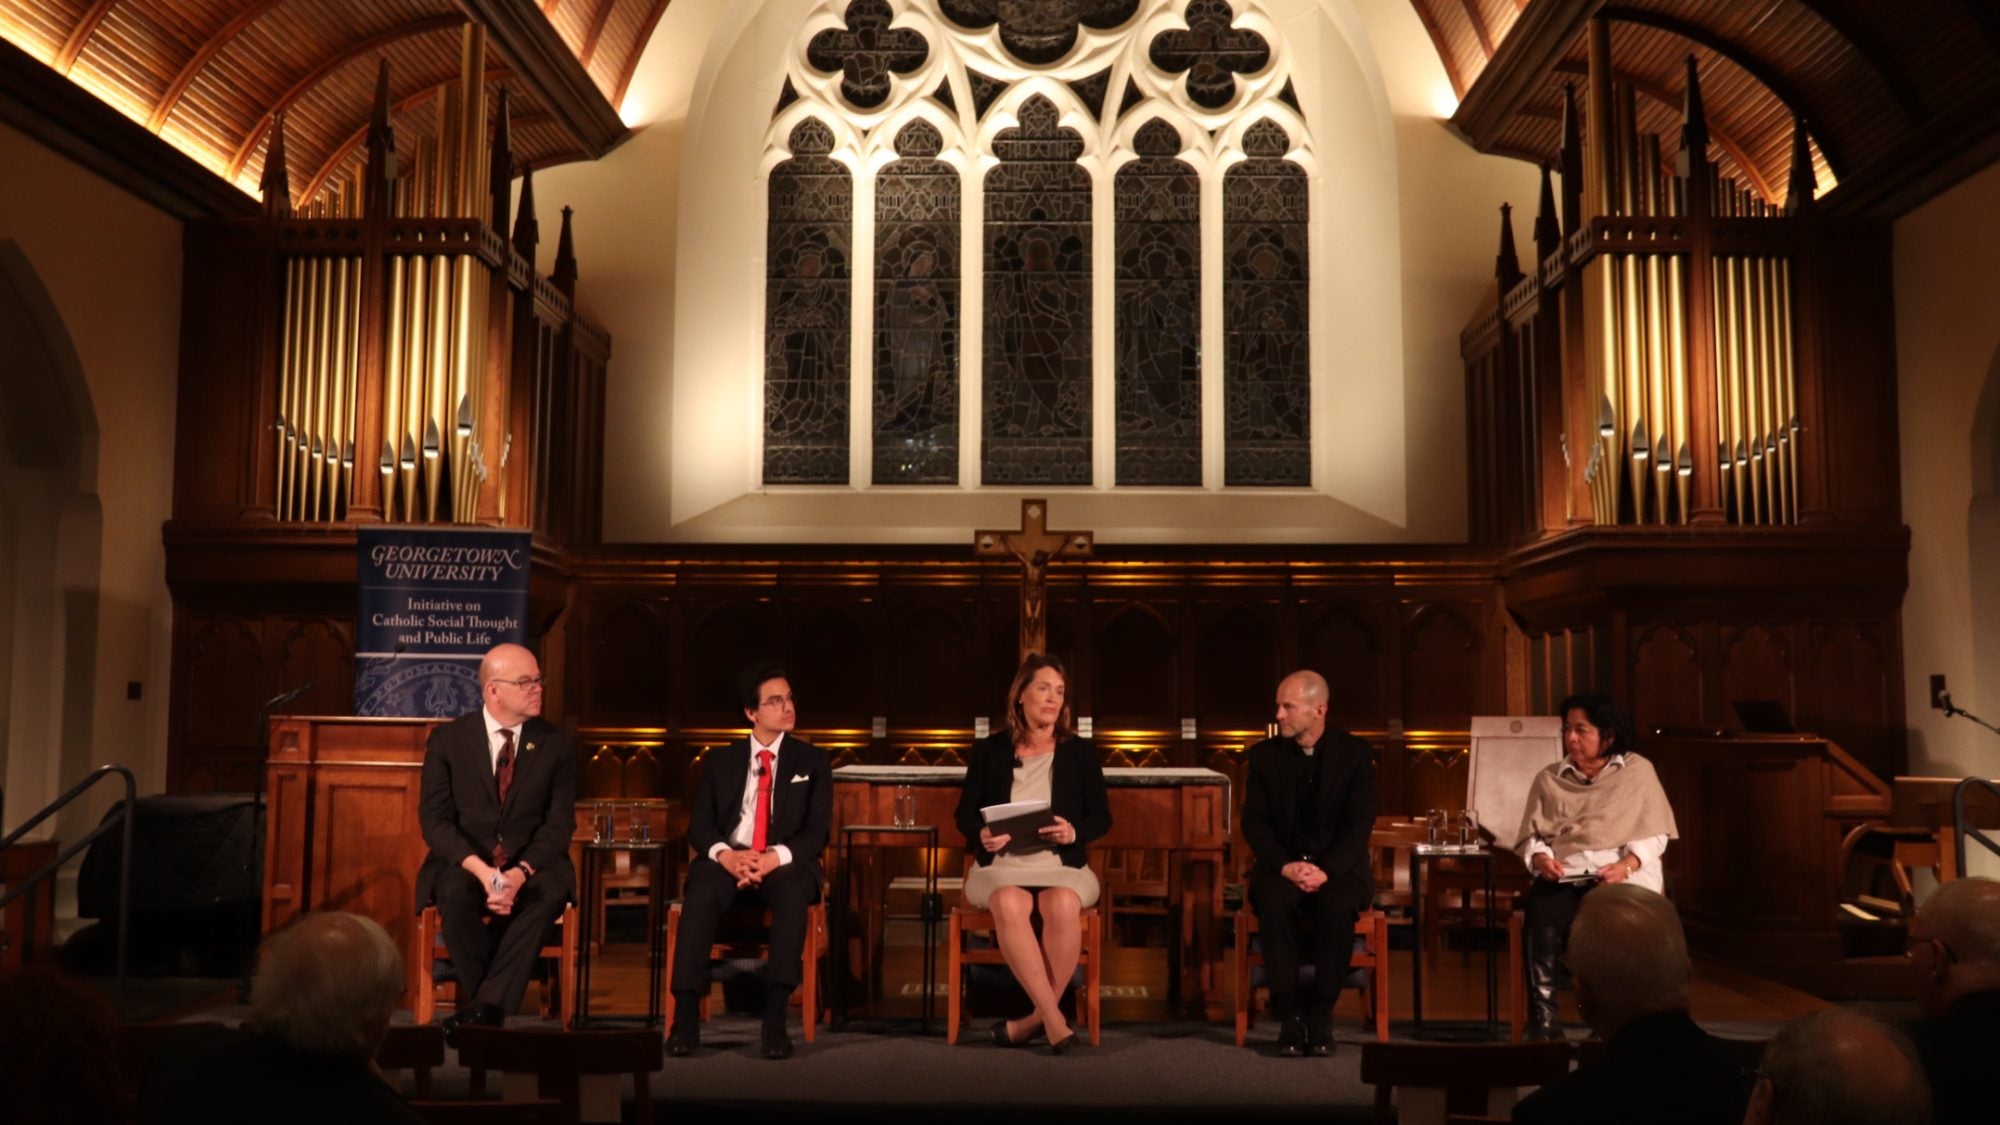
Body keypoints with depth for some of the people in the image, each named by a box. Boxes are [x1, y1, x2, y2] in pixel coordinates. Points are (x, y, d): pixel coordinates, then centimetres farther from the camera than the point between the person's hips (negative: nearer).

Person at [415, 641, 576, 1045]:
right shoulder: (448, 739, 0)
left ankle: (484, 1007, -28)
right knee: (454, 892, -34)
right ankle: (491, 1008, -16)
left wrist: (521, 872, -22)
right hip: (464, 862, 0)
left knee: (552, 890, -33)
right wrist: (480, 869, -23)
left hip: (531, 864, 1)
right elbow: (434, 818, -6)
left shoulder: (555, 743, 2)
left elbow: (560, 822, -3)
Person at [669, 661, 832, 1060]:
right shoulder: (720, 761, 14)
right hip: (727, 860, 1)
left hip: (785, 864, -1)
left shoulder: (812, 761, 11)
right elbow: (699, 825, 6)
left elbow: (817, 830, 1)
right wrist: (724, 854, -18)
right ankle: (685, 1017, -33)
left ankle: (775, 1018, -40)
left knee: (792, 894, -38)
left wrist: (777, 856, -20)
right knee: (700, 895, -35)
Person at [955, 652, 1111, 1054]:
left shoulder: (1080, 752, 9)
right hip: (1002, 863, 0)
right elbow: (965, 812, 9)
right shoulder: (989, 750, 9)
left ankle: (1038, 1017, -22)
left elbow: (1101, 817, 7)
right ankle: (1054, 1018, -33)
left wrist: (1074, 832, -15)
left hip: (1061, 864, 0)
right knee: (1009, 905, -36)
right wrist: (981, 834, -14)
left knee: (1062, 905, -36)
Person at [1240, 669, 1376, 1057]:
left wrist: (1324, 871, -23)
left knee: (1337, 907, -34)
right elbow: (1254, 822, -1)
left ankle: (1322, 1016, -18)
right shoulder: (1265, 755, 5)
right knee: (1275, 905, -33)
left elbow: (1359, 825, -7)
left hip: (1338, 867, -1)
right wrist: (1286, 866, -18)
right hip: (1282, 865, 1)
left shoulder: (1355, 754, -1)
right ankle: (1288, 1016, -22)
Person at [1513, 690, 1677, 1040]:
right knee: (1542, 918, -32)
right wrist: (1540, 858, -8)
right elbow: (1530, 835, 16)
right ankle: (1543, 1023, -31)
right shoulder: (1549, 779, 18)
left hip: (1621, 874, -2)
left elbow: (1654, 835, 6)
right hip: (1564, 875, 2)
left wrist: (1627, 865, -12)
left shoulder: (1638, 771, 12)